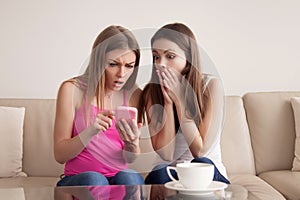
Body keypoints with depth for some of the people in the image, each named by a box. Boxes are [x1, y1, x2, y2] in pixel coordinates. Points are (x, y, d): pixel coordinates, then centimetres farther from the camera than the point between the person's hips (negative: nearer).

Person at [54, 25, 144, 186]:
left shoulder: (133, 94, 4)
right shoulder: (72, 89, -4)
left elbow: (130, 158, 4)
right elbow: (60, 155, -6)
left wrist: (132, 143, -21)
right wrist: (91, 131, -25)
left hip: (120, 178, 2)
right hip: (78, 180, -1)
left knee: (130, 177, -32)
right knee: (93, 179, -35)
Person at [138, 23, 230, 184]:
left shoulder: (211, 85, -11)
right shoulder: (151, 92, -5)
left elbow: (200, 150, -15)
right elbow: (166, 154, -12)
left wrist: (179, 98, -17)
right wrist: (168, 102, -18)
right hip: (168, 169, 1)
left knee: (201, 164, -34)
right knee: (158, 176, -33)